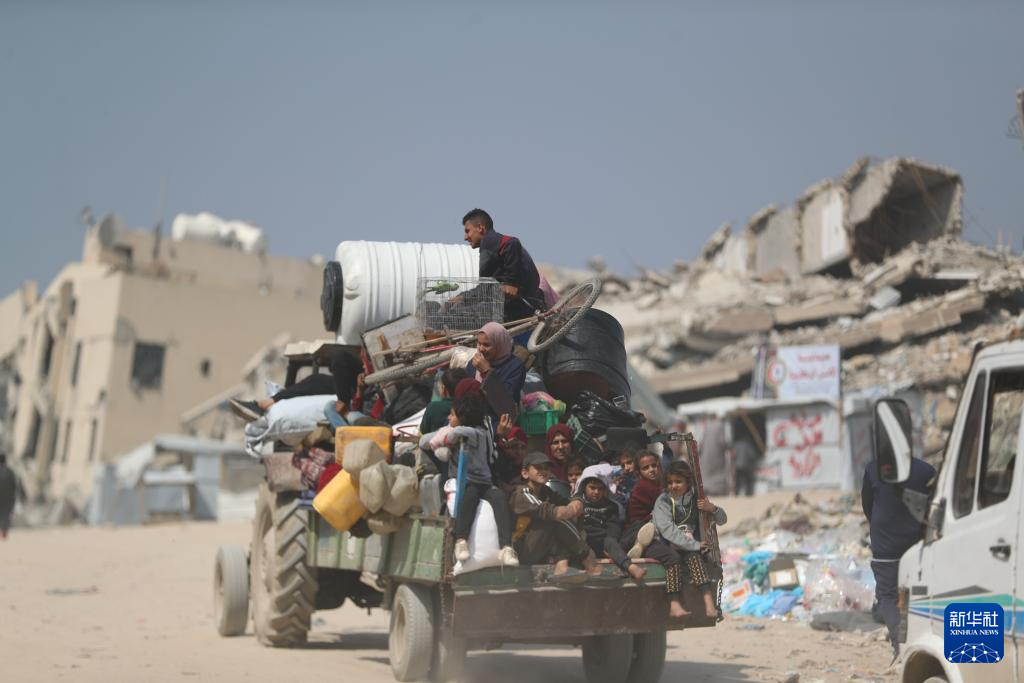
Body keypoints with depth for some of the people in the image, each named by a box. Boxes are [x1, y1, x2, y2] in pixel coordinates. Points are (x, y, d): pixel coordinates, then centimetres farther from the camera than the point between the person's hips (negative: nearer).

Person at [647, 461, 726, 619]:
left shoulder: (695, 499, 6)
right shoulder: (663, 500, -7)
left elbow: (722, 520, 10)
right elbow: (668, 530, -21)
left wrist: (712, 508, -13)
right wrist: (695, 545, -25)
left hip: (686, 547, 3)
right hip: (661, 544, -3)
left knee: (693, 555, -28)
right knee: (673, 557, -33)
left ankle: (708, 601, -40)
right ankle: (675, 605, -40)